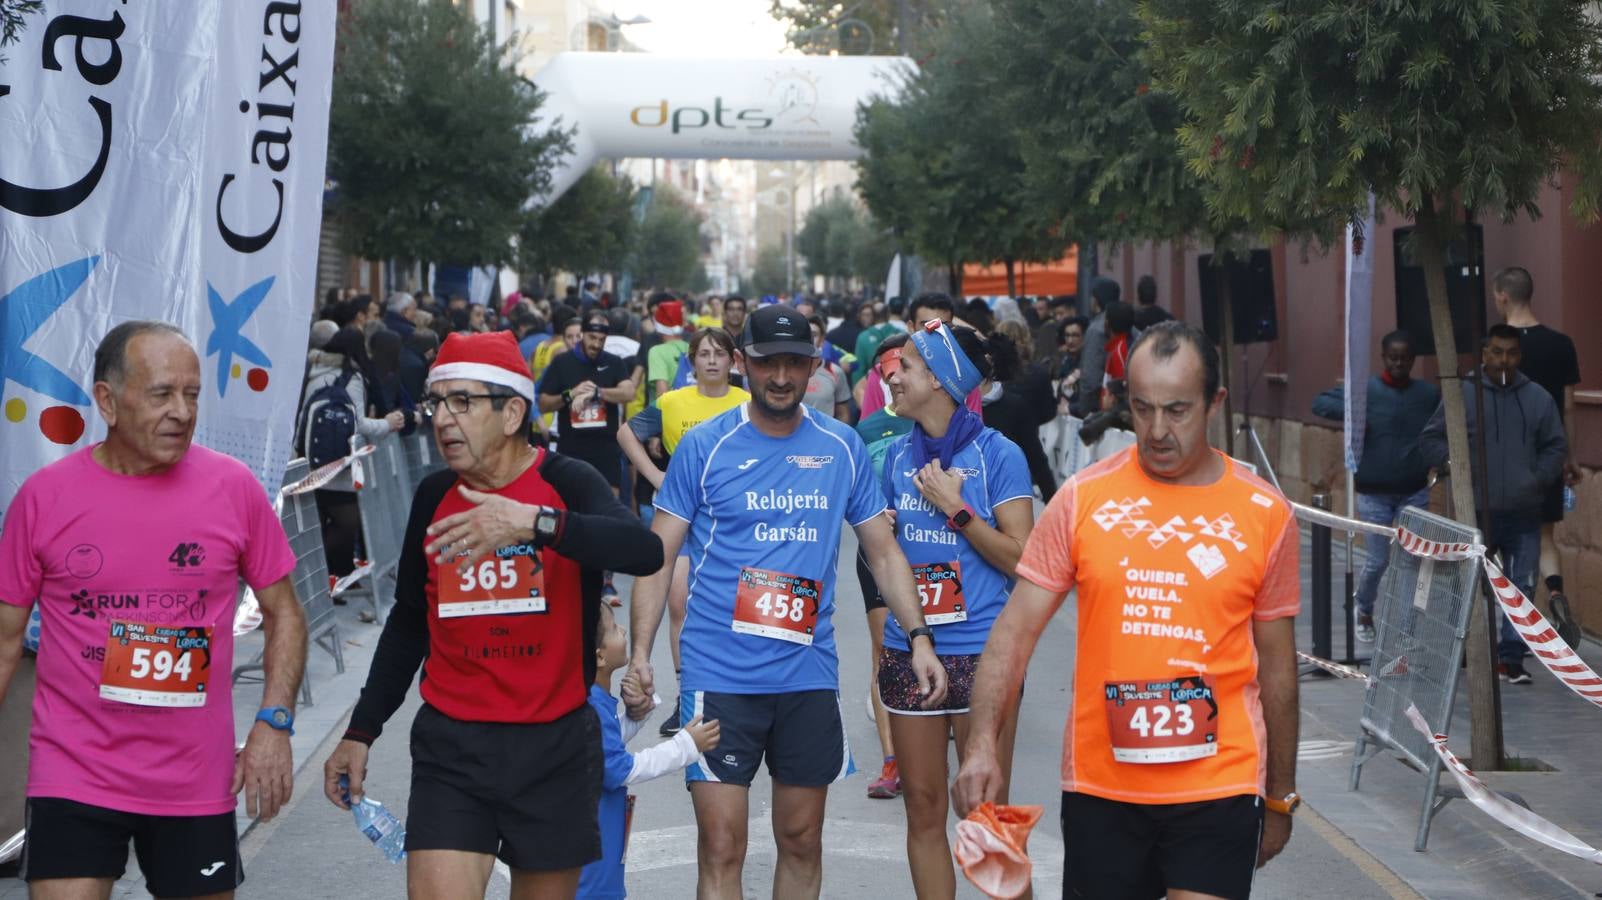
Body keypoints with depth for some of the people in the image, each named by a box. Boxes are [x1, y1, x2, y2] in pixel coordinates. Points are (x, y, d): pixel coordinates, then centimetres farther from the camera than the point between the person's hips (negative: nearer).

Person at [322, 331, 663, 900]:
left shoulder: (567, 484, -8)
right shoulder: (433, 497, 5)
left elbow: (644, 551, -29)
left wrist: (534, 521, -41)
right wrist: (361, 731, 16)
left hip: (556, 745, -2)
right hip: (451, 747, 2)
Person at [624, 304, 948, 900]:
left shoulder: (842, 447, 5)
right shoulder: (705, 446, -3)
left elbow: (883, 550, 12)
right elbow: (657, 556, -2)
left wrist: (918, 636, 1)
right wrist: (640, 655, -11)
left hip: (809, 674, 3)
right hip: (719, 673, -3)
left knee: (802, 842, 13)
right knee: (721, 849, -6)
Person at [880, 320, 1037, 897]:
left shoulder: (997, 454, -5)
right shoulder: (901, 454, 10)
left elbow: (1021, 557, -10)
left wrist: (955, 508, -14)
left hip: (981, 653, -5)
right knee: (923, 807, 9)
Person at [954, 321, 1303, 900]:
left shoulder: (1264, 513, 1)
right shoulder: (1082, 498, -1)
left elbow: (1276, 664, 9)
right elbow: (1016, 630, -2)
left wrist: (1281, 797, 13)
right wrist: (982, 745, -14)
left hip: (1218, 788, -1)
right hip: (1099, 786, 1)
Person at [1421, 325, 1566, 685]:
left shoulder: (1538, 398, 6)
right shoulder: (1462, 395, -1)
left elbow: (1556, 446, 12)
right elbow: (1430, 440, 4)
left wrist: (1539, 479, -2)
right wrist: (1452, 464, -13)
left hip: (1524, 514, 2)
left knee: (1522, 587, 0)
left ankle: (1512, 658, 6)